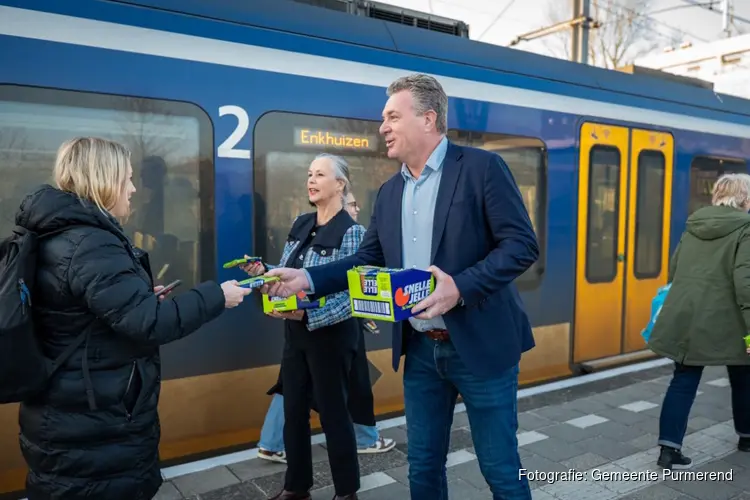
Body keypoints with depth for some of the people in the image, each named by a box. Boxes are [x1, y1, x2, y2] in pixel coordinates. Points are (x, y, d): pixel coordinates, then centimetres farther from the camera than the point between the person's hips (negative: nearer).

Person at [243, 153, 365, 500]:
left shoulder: (350, 232, -16)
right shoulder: (300, 224, 6)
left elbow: (349, 297, -21)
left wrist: (305, 314, -29)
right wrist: (263, 273, -7)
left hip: (330, 335, -7)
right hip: (295, 332, 7)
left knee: (333, 412, 7)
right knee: (293, 410, 15)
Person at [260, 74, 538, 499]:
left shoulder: (482, 167, -10)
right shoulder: (390, 192, 10)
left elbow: (522, 244, -14)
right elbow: (368, 260, 13)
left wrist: (461, 286, -26)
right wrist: (307, 278, 0)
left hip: (480, 344, -5)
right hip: (421, 349, 6)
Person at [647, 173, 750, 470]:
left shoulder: (693, 225, 11)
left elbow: (673, 271, 14)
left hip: (685, 318, 4)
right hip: (725, 321, -4)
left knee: (684, 380, 6)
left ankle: (669, 449, 0)